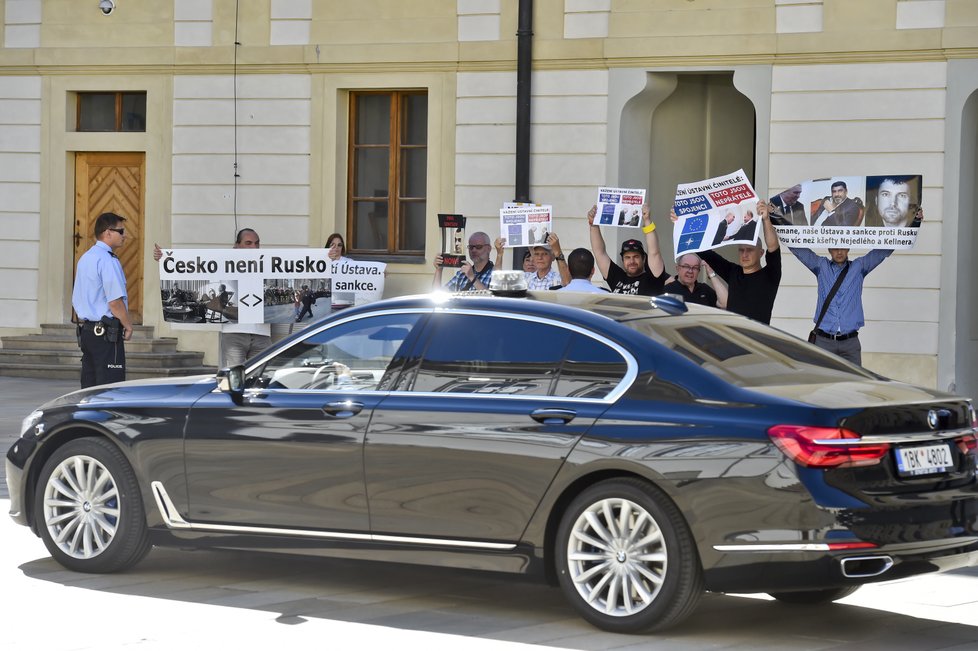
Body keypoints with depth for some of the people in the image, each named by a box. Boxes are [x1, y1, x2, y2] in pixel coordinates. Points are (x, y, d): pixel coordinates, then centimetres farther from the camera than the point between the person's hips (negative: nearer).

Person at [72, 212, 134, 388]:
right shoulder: (107, 260, -15)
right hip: (106, 333, -9)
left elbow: (76, 299, 21)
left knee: (89, 385, 10)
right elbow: (115, 301, -19)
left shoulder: (84, 259, 16)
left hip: (86, 330, 9)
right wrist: (128, 325, -6)